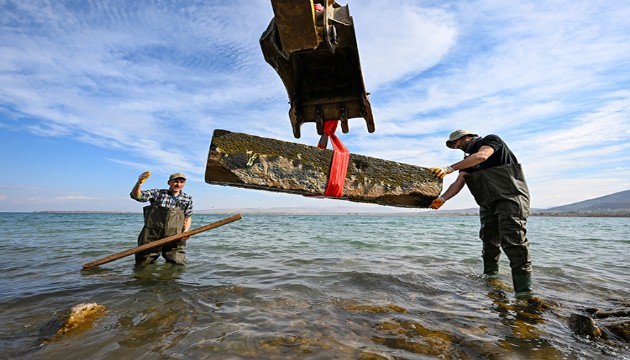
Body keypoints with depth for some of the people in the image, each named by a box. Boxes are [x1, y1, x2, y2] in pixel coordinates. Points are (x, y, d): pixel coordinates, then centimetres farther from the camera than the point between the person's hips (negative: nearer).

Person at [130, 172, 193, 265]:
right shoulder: (157, 193, 6)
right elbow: (136, 196, -4)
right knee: (143, 264, 10)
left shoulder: (187, 199, 9)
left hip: (174, 237, 1)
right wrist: (139, 183, -22)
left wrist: (185, 231, -4)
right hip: (151, 236, 0)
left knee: (178, 264, -2)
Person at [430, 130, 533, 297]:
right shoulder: (468, 160, 18)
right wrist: (442, 198, -12)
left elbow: (481, 156, -23)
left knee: (512, 238, -14)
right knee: (488, 238, 4)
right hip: (488, 202, 7)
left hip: (511, 196, -7)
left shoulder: (492, 139, 1)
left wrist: (450, 168, -30)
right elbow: (459, 183, 5)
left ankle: (523, 289, -12)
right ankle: (490, 276, 16)